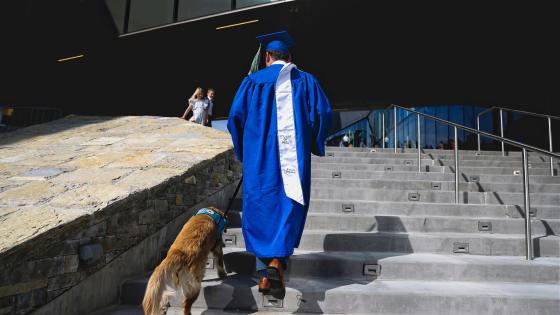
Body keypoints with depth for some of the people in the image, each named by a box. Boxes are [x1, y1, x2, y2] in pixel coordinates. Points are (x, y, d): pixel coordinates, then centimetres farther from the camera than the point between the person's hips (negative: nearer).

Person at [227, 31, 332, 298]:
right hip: (294, 156, 0)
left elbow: (235, 116, 1)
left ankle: (265, 271, 1)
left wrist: (243, 150, 13)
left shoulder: (253, 81, 8)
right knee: (289, 206, 7)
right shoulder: (306, 80, 11)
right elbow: (323, 114, 2)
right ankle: (277, 261, -9)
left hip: (259, 156, 0)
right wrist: (315, 146, 16)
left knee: (261, 207, 6)